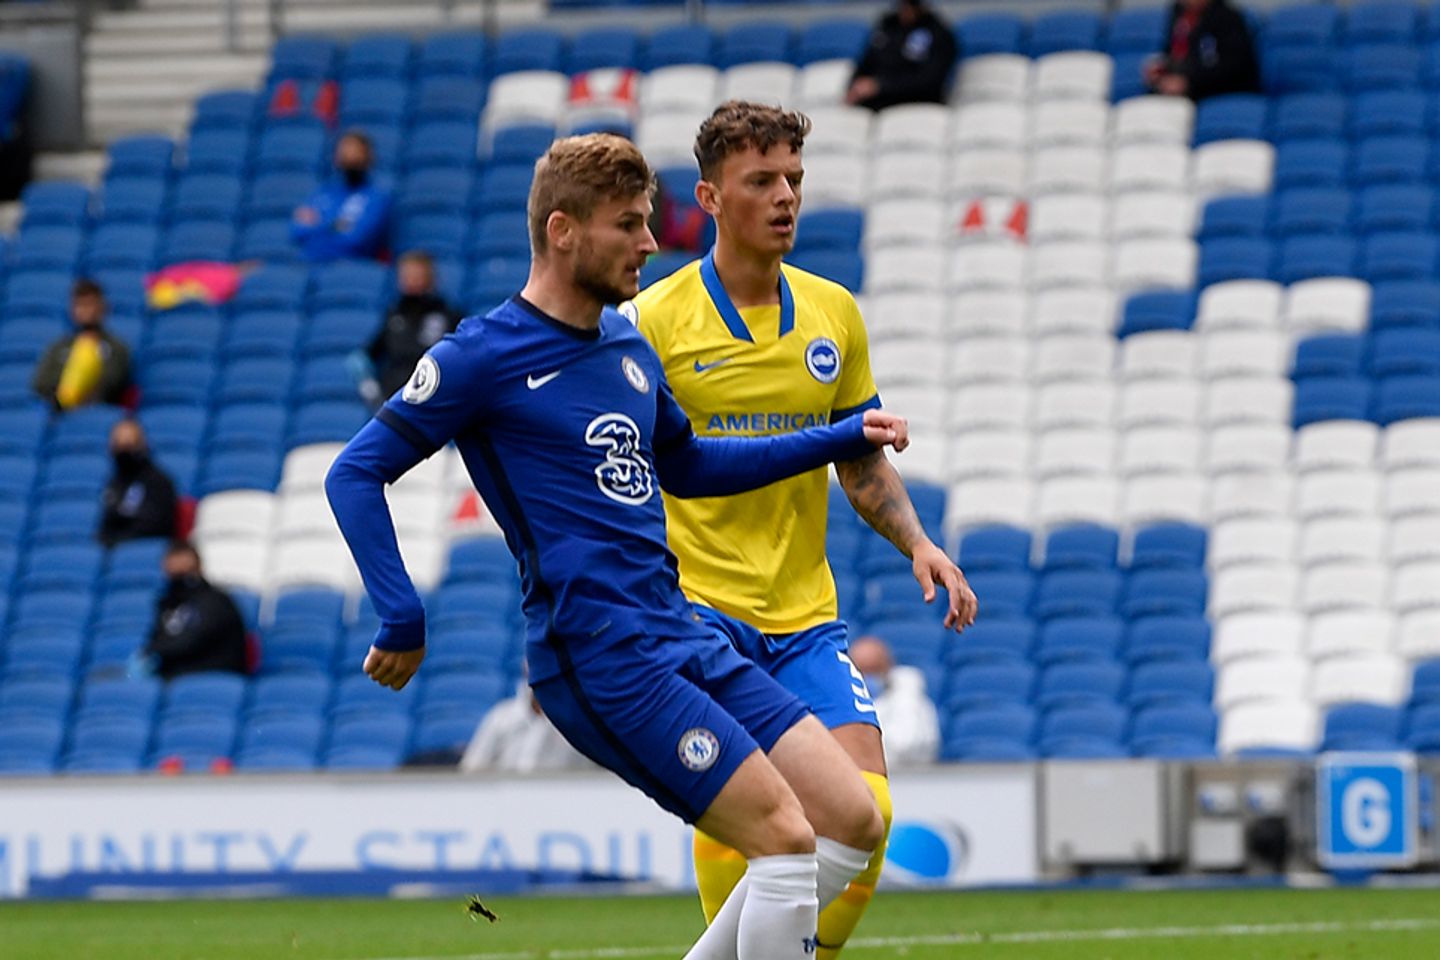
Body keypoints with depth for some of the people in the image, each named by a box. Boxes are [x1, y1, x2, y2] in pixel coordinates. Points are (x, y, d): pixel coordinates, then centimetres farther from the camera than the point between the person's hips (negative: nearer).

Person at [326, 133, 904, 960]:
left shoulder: (630, 347, 15)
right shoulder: (482, 357, -7)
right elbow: (356, 474, -5)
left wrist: (844, 440, 28)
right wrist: (403, 621, -13)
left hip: (683, 636, 8)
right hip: (602, 658, -8)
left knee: (852, 820, 3)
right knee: (787, 841, -16)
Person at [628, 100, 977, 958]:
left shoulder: (833, 314, 9)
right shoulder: (653, 323, -5)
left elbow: (863, 464, 19)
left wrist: (918, 544, 2)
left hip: (805, 613, 5)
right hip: (696, 603, -4)